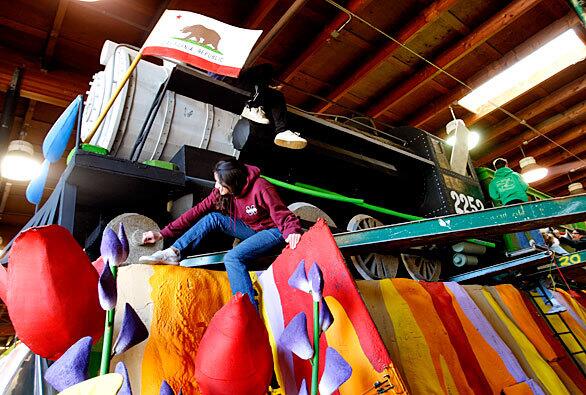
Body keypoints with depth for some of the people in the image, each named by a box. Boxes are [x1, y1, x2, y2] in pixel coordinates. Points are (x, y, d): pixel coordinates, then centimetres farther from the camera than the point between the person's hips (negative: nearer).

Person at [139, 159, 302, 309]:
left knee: (233, 257, -28)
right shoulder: (222, 190, -6)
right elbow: (198, 211, -6)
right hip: (250, 228, 7)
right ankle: (174, 253, -7)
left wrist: (292, 232, -46)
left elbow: (284, 216, -23)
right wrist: (163, 233, -6)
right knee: (212, 218, -8)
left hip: (272, 232, -7)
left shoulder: (261, 189, -26)